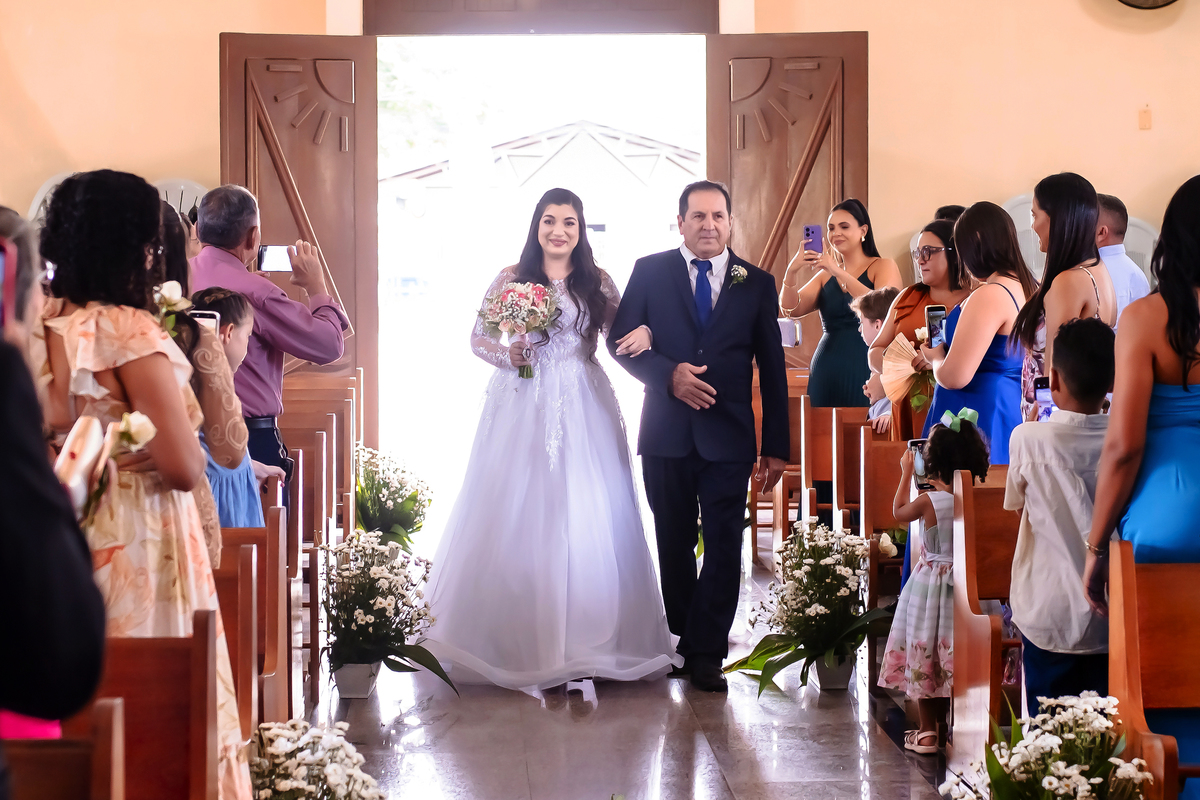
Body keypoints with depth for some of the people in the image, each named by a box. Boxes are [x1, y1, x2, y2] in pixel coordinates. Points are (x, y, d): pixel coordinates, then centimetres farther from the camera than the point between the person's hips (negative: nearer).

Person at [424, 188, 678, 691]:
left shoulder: (597, 283, 7)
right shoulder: (510, 280, 5)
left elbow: (621, 336, 6)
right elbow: (478, 338, 9)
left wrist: (643, 332, -15)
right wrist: (506, 355, -11)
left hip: (583, 410, 1)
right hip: (521, 409, -1)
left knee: (585, 519, -2)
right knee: (516, 516, -2)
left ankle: (587, 640, 5)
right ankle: (514, 638, 8)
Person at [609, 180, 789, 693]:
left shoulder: (757, 283, 5)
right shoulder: (650, 271, 4)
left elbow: (772, 369, 6)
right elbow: (621, 340, 1)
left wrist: (776, 447, 2)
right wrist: (669, 375, -17)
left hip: (728, 437, 0)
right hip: (666, 434, 0)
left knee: (724, 546, -3)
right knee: (675, 545, 11)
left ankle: (707, 654, 4)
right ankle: (683, 639, 24)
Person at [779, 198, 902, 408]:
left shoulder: (884, 267, 3)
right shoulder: (825, 276, 15)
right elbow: (792, 309, 2)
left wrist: (839, 272, -22)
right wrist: (791, 273, -16)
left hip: (865, 371, -4)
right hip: (826, 373, 4)